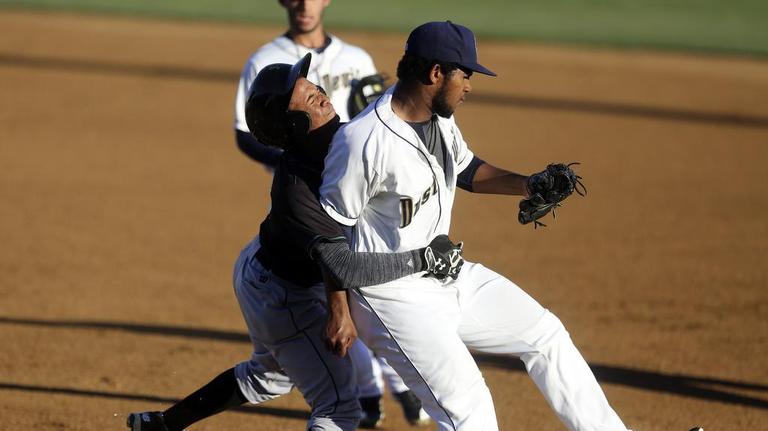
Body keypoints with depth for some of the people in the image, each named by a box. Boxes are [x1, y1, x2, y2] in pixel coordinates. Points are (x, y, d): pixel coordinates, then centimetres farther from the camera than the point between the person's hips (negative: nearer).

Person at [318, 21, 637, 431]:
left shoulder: (439, 117, 1)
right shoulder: (363, 142, -26)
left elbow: (466, 169, 20)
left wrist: (527, 185, 4)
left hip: (446, 273, 9)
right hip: (393, 296, -9)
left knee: (544, 334, 14)